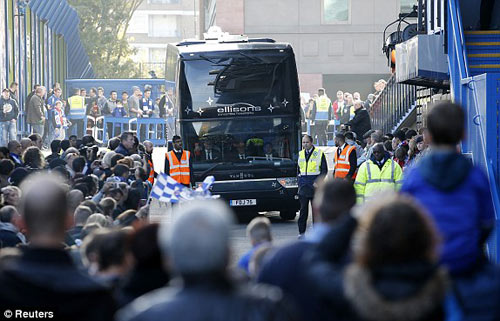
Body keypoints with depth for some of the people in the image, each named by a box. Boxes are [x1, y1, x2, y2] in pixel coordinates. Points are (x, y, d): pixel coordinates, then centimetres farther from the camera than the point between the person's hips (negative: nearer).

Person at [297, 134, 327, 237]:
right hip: (303, 186, 4)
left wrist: (317, 182, -12)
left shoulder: (319, 154, -1)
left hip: (314, 185, -4)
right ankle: (301, 231, 3)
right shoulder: (301, 154, 14)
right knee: (303, 209, 1)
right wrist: (299, 181, 10)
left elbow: (324, 170, -2)